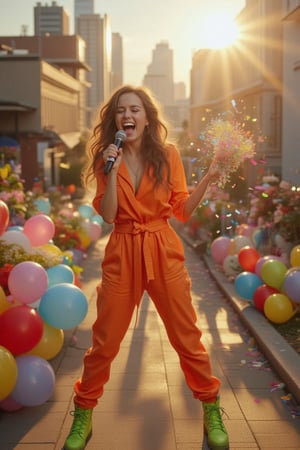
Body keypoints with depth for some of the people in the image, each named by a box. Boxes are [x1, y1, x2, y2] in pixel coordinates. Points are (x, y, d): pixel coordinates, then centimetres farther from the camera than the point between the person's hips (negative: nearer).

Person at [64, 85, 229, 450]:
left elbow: (182, 210, 2)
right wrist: (112, 170, -16)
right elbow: (107, 215, -7)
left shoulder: (167, 154, 1)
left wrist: (207, 180, -11)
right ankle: (82, 417, 24)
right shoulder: (106, 158, 2)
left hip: (164, 254, 0)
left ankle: (211, 411, 25)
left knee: (187, 338, 6)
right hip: (121, 255, 0)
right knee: (104, 341, 5)